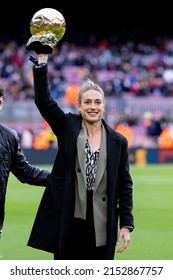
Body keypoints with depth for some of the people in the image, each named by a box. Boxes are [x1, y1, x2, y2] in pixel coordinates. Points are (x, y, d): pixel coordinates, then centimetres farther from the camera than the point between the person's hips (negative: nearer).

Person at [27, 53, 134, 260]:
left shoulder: (118, 141, 4)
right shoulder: (68, 127, 3)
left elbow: (125, 186, 6)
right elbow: (43, 100, -9)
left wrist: (126, 224, 1)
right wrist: (41, 62, -19)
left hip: (102, 226, 1)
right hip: (68, 224, 0)